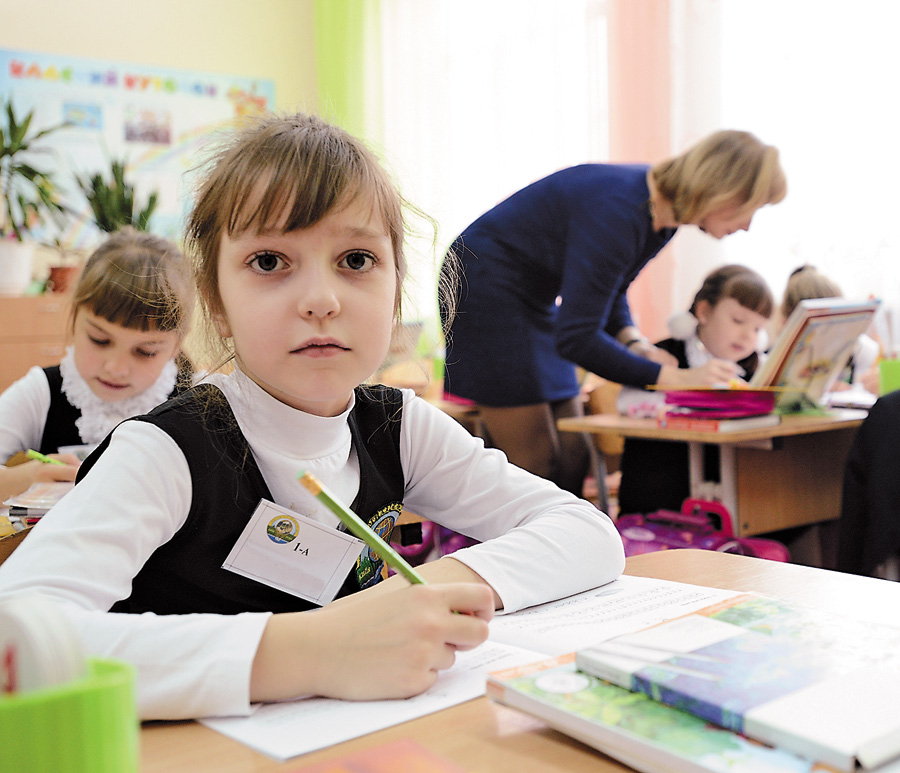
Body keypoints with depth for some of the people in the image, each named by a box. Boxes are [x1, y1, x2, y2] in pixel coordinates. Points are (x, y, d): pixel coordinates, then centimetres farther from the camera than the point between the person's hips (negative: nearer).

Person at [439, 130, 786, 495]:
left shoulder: (664, 211, -2)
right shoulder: (617, 211, -30)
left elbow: (609, 291, 12)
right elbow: (575, 339, -29)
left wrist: (634, 343, -8)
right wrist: (675, 378, -29)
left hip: (536, 299, 9)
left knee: (572, 457, 4)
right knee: (537, 465, -10)